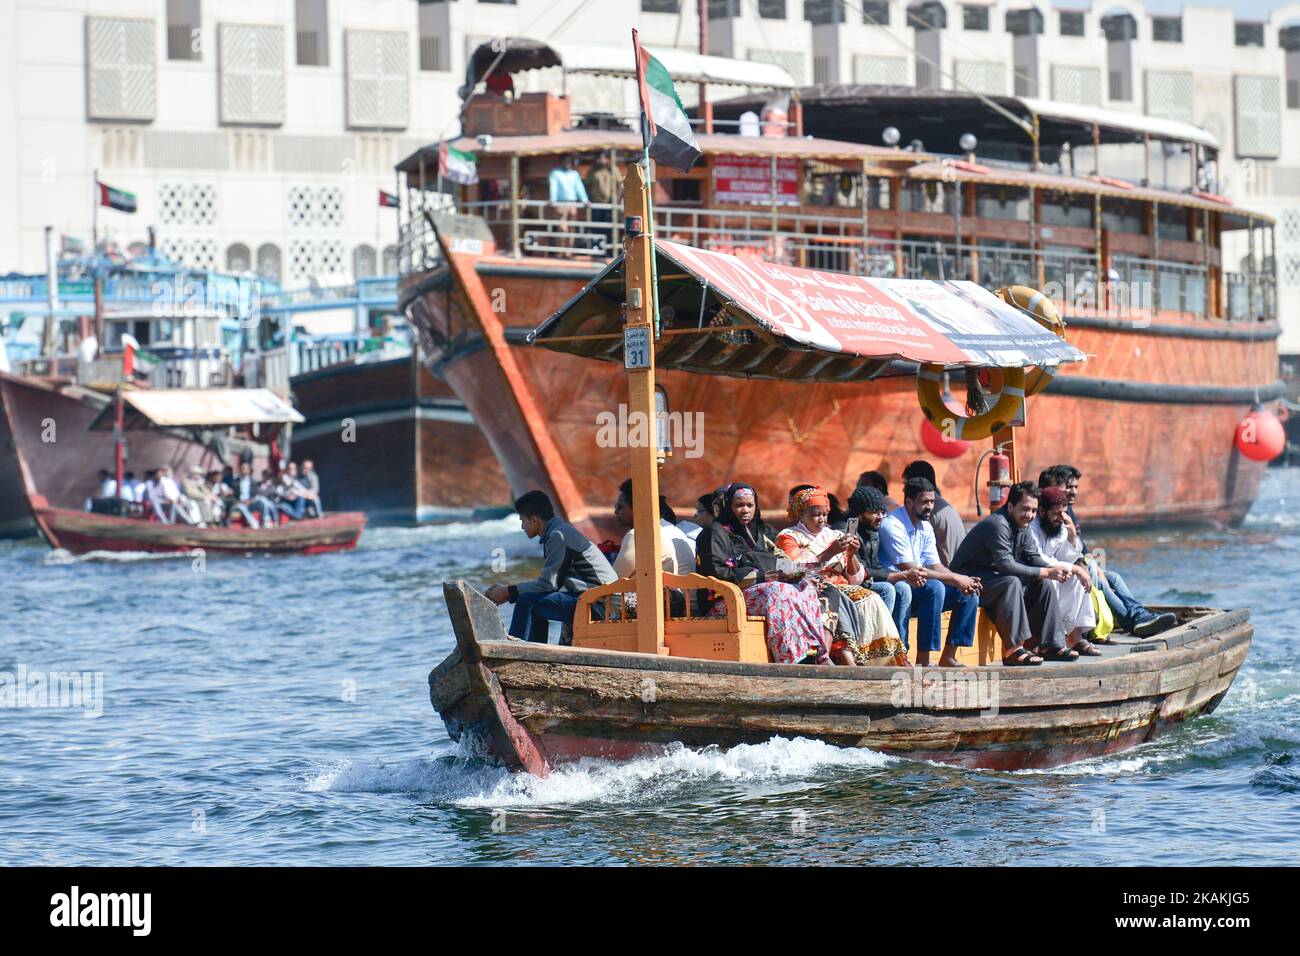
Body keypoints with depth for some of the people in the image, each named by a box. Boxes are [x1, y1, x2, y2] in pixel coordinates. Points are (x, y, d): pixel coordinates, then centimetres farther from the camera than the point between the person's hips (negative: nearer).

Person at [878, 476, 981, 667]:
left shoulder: (926, 527, 13)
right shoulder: (892, 526, -17)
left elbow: (935, 566, 11)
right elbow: (910, 570, -23)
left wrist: (963, 580, -9)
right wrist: (954, 578, -21)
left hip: (919, 589, 9)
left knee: (970, 593, -2)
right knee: (934, 587, -34)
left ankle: (948, 657, -2)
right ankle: (923, 660, -33)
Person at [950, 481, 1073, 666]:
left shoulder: (1022, 525, 7)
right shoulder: (997, 525, -23)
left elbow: (1032, 557, 11)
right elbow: (1006, 565, -32)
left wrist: (1052, 569, -11)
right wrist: (1045, 572, -30)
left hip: (995, 578, 10)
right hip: (971, 580, -10)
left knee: (1043, 584, -1)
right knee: (1011, 582, -34)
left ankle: (1049, 645, 2)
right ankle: (1013, 650, -34)